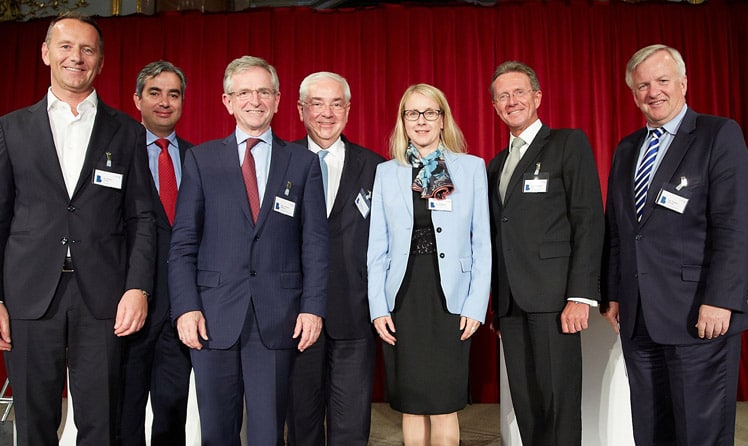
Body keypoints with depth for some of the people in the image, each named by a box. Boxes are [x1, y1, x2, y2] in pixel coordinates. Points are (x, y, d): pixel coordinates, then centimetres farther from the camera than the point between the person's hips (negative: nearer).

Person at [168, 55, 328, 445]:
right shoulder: (201, 158, 8)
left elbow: (315, 242, 3)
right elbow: (183, 242, 4)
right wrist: (185, 307, -6)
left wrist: (313, 307, -5)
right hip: (213, 316, 1)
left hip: (278, 320, 0)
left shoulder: (303, 162, 7)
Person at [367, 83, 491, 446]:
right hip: (402, 299, 1)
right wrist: (378, 308, -1)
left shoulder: (472, 167, 4)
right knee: (412, 406, 10)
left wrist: (476, 305, -5)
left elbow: (482, 243, 2)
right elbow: (376, 248, 6)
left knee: (444, 406, 4)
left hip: (450, 298, -1)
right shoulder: (386, 172, 7)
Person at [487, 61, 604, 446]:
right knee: (525, 403, 10)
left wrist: (581, 295, -15)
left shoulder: (569, 143, 1)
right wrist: (496, 303, 12)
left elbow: (589, 220, -7)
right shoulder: (496, 164, 20)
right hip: (510, 302, 6)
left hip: (552, 296, -6)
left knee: (558, 400, -1)